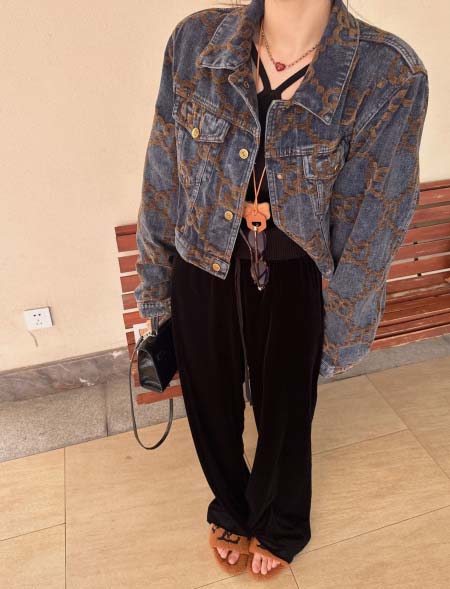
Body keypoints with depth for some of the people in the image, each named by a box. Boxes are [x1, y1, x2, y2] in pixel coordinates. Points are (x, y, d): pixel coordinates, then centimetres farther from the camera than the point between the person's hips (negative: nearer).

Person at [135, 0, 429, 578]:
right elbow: (164, 175, -2)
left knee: (285, 410, 20)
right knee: (211, 402, 21)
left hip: (293, 280, -2)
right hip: (203, 270, 3)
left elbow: (371, 221, -10)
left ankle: (279, 525, 57)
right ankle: (232, 508, 58)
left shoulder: (389, 74, -18)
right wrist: (156, 280, 5)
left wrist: (338, 319, -2)